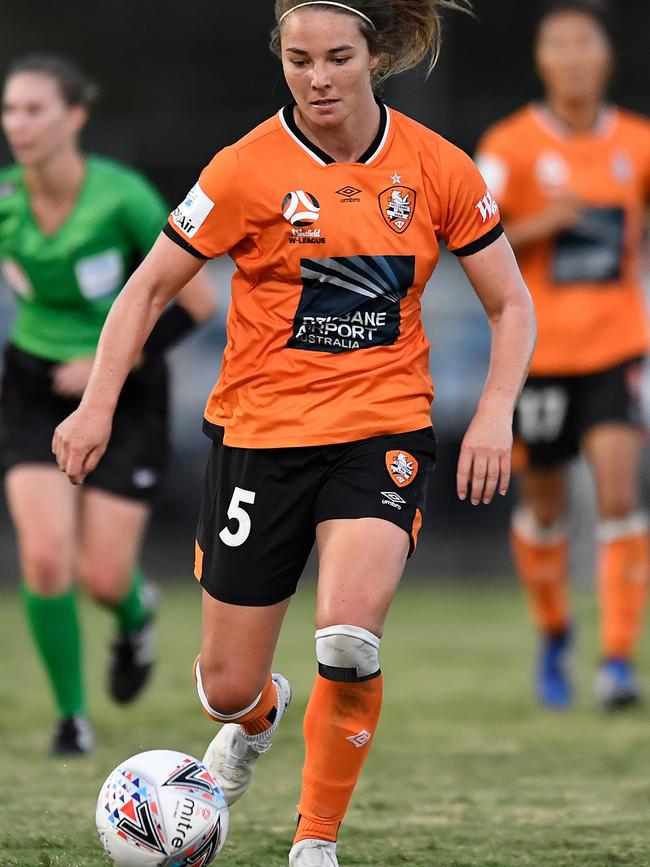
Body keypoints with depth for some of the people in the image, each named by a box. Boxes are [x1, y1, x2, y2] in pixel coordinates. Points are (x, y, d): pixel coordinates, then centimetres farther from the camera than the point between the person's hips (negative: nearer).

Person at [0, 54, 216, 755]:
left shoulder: (122, 198, -21)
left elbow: (197, 301, -14)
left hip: (124, 396, -2)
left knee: (103, 578, -4)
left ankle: (135, 616, 35)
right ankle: (71, 716, 5)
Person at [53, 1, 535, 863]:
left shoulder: (437, 168, -3)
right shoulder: (250, 170, -8)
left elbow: (511, 306, 6)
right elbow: (150, 287, 0)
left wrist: (495, 412, -10)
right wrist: (98, 405, -10)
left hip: (384, 430, 0)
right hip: (260, 431, 0)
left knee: (349, 637, -26)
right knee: (227, 686, 5)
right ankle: (258, 716, 45)